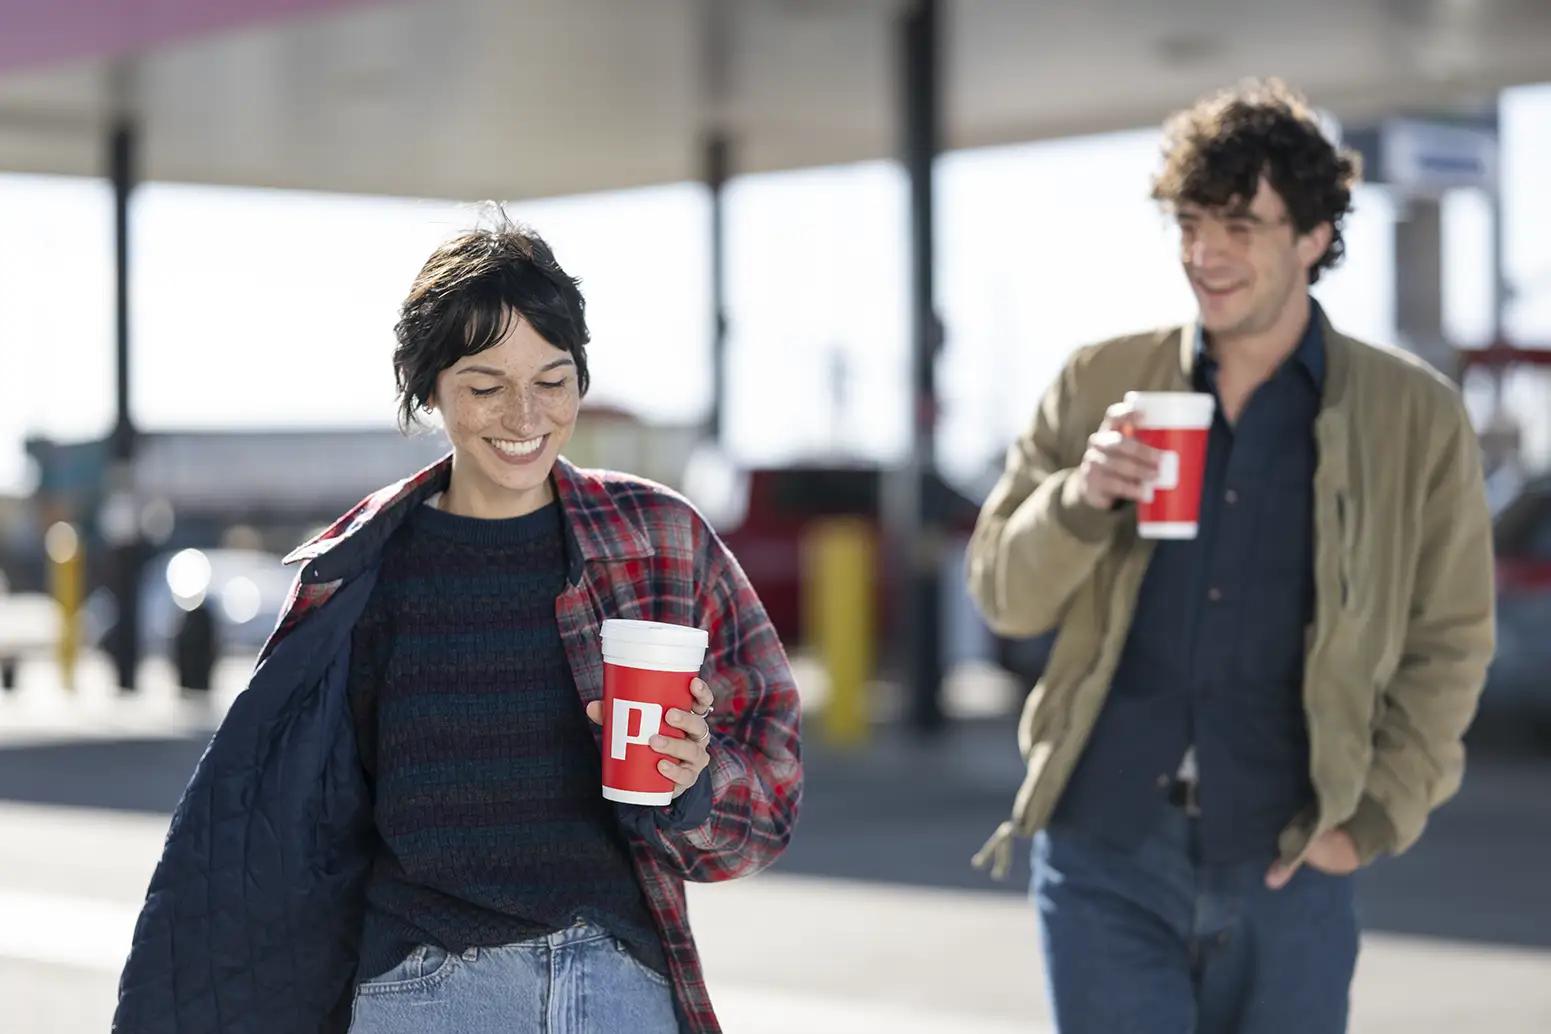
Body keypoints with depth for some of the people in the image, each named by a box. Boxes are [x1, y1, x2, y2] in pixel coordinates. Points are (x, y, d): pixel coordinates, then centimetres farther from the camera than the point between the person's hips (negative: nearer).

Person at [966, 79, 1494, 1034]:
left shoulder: (1415, 415, 1)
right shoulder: (1101, 386, 5)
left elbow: (1449, 643, 5)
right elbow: (1004, 597, 7)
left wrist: (1372, 819, -4)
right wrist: (1082, 497, -13)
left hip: (1285, 873, 0)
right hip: (1106, 859, 1)